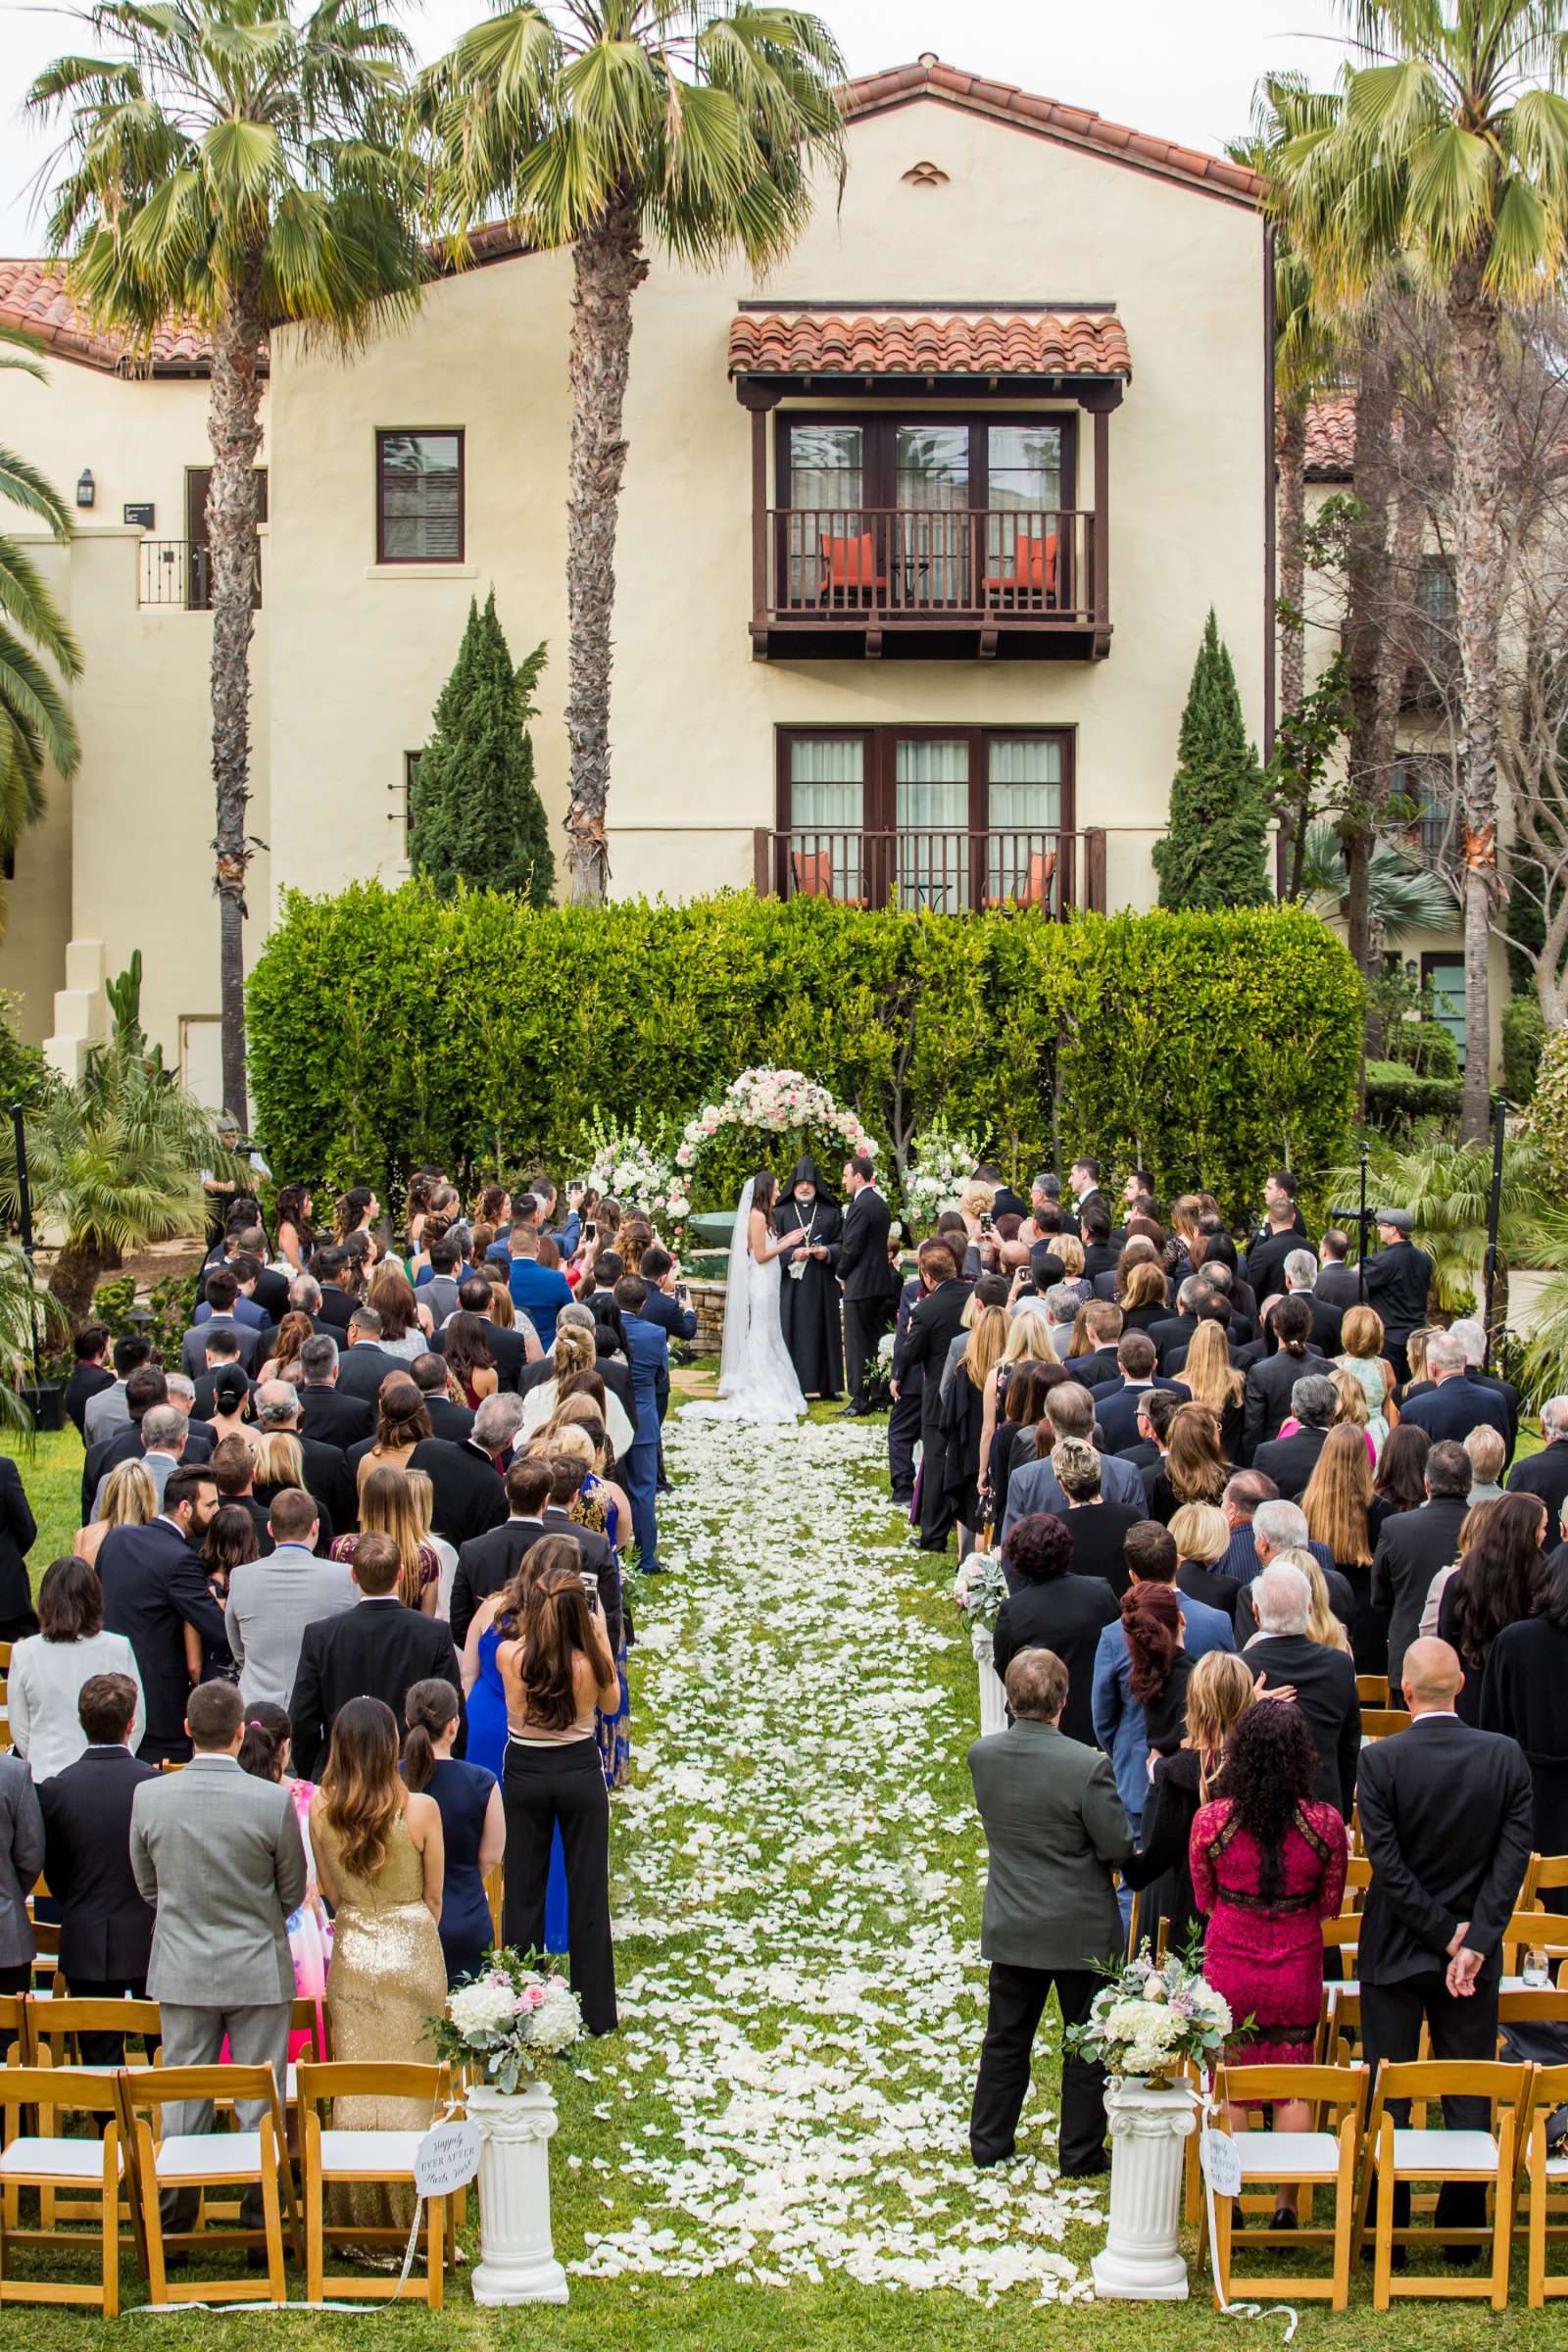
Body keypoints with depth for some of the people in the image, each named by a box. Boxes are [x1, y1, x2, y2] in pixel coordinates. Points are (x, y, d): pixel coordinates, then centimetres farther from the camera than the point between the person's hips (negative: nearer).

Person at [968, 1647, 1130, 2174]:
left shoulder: (982, 1756, -9)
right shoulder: (1087, 1766, -24)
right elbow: (1119, 1848, -17)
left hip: (1009, 1928, 4)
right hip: (1080, 1931, -4)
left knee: (1006, 2037, 19)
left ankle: (989, 2142, 29)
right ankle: (1080, 2154, 18)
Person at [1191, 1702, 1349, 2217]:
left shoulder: (1211, 1819, -14)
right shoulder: (1325, 1823, -14)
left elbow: (1204, 1900, 1)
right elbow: (1329, 1905, 0)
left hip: (1229, 1972, 0)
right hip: (1297, 1973, 0)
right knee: (1293, 2089, 14)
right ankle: (1286, 2205, 20)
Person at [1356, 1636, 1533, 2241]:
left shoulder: (1380, 1760, -15)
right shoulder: (1505, 1756, -8)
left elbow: (1387, 1863, -16)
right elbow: (1513, 1854, -11)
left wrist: (1444, 1934, -10)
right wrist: (1474, 1940, -12)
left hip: (1395, 1951, -2)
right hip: (1476, 1953, 2)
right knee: (1469, 2095, 12)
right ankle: (1463, 2229, 17)